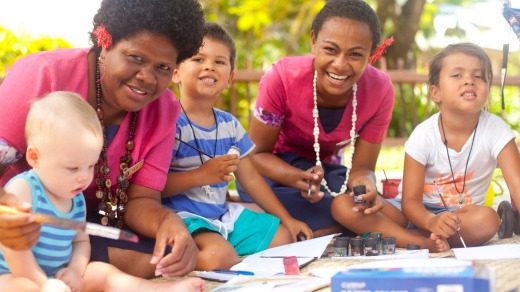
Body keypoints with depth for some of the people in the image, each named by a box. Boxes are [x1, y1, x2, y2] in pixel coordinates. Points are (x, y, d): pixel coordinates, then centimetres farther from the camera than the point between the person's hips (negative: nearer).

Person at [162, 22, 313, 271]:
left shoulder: (229, 124, 10)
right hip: (182, 217, -8)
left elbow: (250, 178, 16)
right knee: (219, 256, -34)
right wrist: (203, 175, -25)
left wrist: (287, 219, 16)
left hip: (223, 215, 9)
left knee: (283, 237, 12)